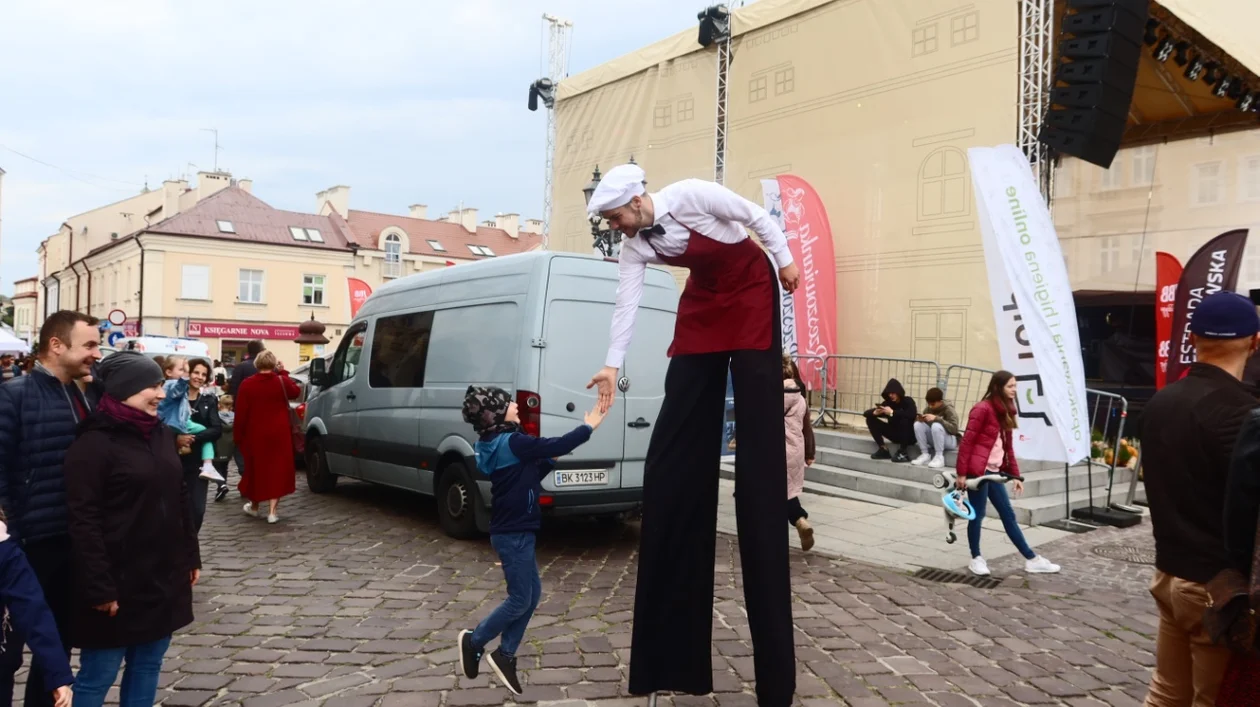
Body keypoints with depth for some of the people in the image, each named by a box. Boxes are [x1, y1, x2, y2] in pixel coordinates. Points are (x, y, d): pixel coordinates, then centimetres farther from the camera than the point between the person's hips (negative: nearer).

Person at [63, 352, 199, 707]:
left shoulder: (162, 434, 9)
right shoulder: (94, 443, -13)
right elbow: (83, 521, -17)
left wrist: (191, 556, 14)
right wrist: (99, 587, -19)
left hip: (164, 577, 7)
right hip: (118, 582, -7)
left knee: (148, 665, 14)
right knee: (97, 675, 4)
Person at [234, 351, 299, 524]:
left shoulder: (247, 384, -5)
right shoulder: (282, 381, -7)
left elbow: (240, 413, -3)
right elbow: (295, 392, 16)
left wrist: (237, 435, 6)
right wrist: (283, 373, 16)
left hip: (255, 434, 1)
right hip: (279, 434, -1)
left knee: (256, 469, 17)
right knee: (277, 469, 3)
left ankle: (254, 506, 33)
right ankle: (272, 512, -2)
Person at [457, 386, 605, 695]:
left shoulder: (500, 444, 10)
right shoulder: (512, 443, -20)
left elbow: (527, 478, 18)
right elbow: (557, 445, -20)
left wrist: (550, 460, 7)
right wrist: (588, 427, -9)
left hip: (514, 531, 10)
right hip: (513, 534, -10)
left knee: (532, 594, 13)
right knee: (520, 600, 1)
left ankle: (505, 655, 20)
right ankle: (474, 641, 17)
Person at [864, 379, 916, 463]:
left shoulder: (908, 401, -14)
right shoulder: (887, 403, -3)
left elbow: (913, 414, -38)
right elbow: (866, 413, -4)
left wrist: (892, 412, -34)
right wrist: (875, 412, -27)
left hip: (909, 436, -5)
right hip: (895, 434, 5)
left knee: (904, 420, -36)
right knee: (870, 419, -7)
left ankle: (902, 453, -25)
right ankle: (884, 450, -9)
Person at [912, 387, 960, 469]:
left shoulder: (948, 409, -15)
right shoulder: (928, 409, 0)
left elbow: (954, 429, -27)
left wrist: (936, 418, -34)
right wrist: (921, 419, -18)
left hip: (950, 441, -5)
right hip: (933, 440, 6)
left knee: (936, 425, -34)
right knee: (918, 424, -18)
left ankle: (939, 457, -25)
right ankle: (925, 455, -14)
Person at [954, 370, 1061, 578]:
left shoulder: (1006, 412, 13)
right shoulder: (983, 409, -12)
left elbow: (1008, 446, 16)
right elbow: (966, 442, -14)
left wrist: (1015, 475, 13)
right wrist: (961, 473, -16)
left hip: (994, 471, 8)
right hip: (977, 471, -8)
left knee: (1008, 515, 11)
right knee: (977, 515, 2)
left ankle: (1031, 560, 15)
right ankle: (976, 559, 16)